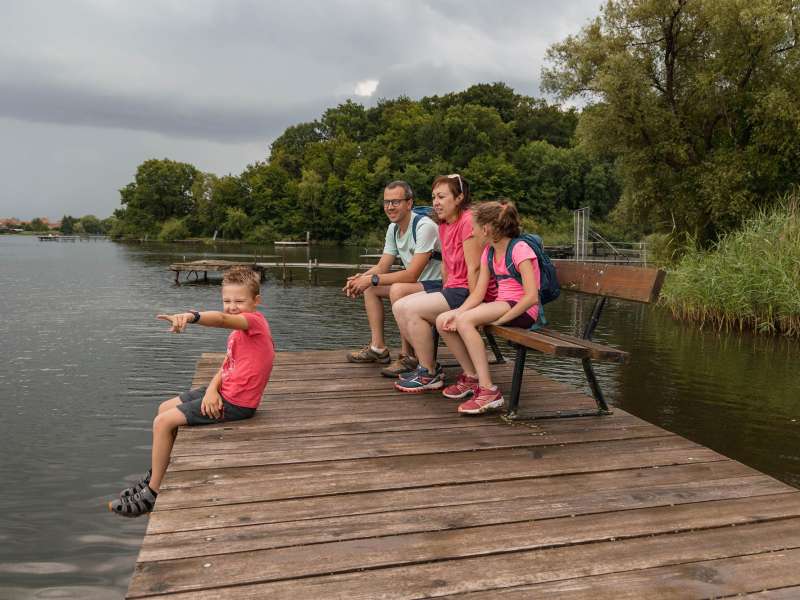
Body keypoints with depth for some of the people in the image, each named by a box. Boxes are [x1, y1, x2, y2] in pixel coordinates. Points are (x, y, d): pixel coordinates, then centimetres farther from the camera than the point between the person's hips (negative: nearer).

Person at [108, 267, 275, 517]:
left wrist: (190, 316, -58)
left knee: (163, 422, -9)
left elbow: (222, 319, -40)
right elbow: (226, 368, 6)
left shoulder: (255, 320, -17)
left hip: (235, 403, -10)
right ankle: (155, 475, 29)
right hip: (225, 393, 10)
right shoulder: (239, 330, 14)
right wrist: (212, 389, -14)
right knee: (165, 409, 18)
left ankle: (152, 493, 5)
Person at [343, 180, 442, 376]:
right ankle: (378, 347, 10)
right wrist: (361, 278, -12)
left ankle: (407, 356, -20)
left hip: (438, 285, -9)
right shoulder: (393, 228, 6)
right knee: (370, 288, 7)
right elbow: (381, 267, 9)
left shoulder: (424, 227, -22)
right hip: (416, 283, 9)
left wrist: (372, 279, -24)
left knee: (398, 289, -33)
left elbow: (411, 274, -27)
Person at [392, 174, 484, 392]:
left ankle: (429, 375, -6)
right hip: (452, 289, 10)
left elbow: (473, 268, -18)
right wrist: (444, 296, 5)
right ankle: (429, 366, 6)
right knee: (399, 307, -1)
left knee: (412, 309, -21)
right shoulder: (443, 225, 14)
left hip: (467, 292, -9)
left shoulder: (468, 221, -16)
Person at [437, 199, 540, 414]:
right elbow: (478, 293, 5)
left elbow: (531, 297, -20)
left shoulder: (520, 250, -13)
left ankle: (488, 390, -27)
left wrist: (498, 321, -20)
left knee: (465, 320, -30)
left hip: (523, 311, -8)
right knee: (443, 322, -7)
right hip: (501, 305, 8)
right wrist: (456, 313, -12)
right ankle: (471, 376, 8)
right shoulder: (488, 253, 12)